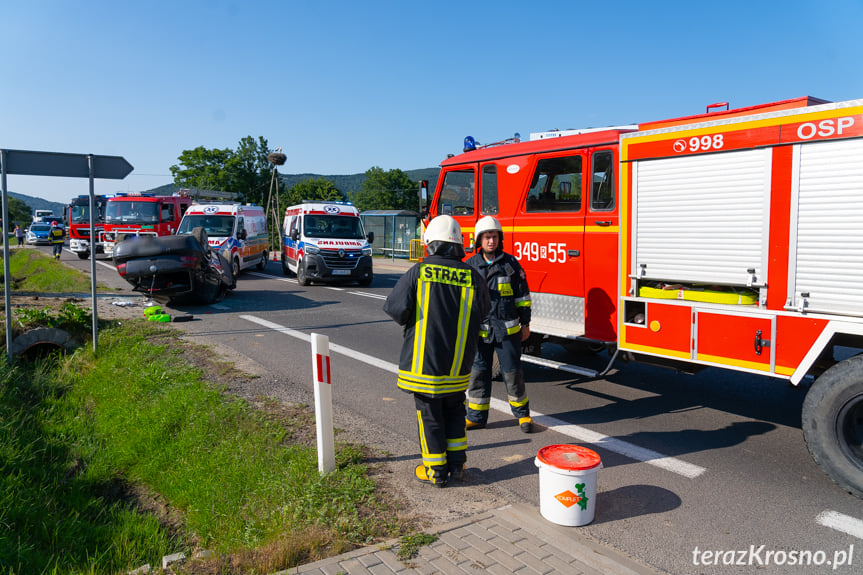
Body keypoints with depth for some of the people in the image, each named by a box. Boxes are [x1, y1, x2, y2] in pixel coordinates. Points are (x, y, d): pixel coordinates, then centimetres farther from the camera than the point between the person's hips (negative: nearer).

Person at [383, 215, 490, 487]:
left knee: (430, 414, 9)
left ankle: (436, 471, 19)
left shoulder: (419, 272, -11)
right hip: (458, 361, 3)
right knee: (454, 410, 20)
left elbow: (394, 307, -12)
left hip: (424, 358, -3)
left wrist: (409, 321, 8)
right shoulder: (473, 277, -3)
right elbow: (483, 312, 9)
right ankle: (457, 465, 27)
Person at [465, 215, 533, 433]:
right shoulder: (470, 265, 4)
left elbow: (523, 295, 5)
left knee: (512, 372, 4)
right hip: (480, 330, 2)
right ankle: (476, 417, 21)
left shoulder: (511, 263, 0)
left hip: (507, 329, -2)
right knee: (478, 372, 8)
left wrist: (525, 323, 4)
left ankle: (522, 413, 21)